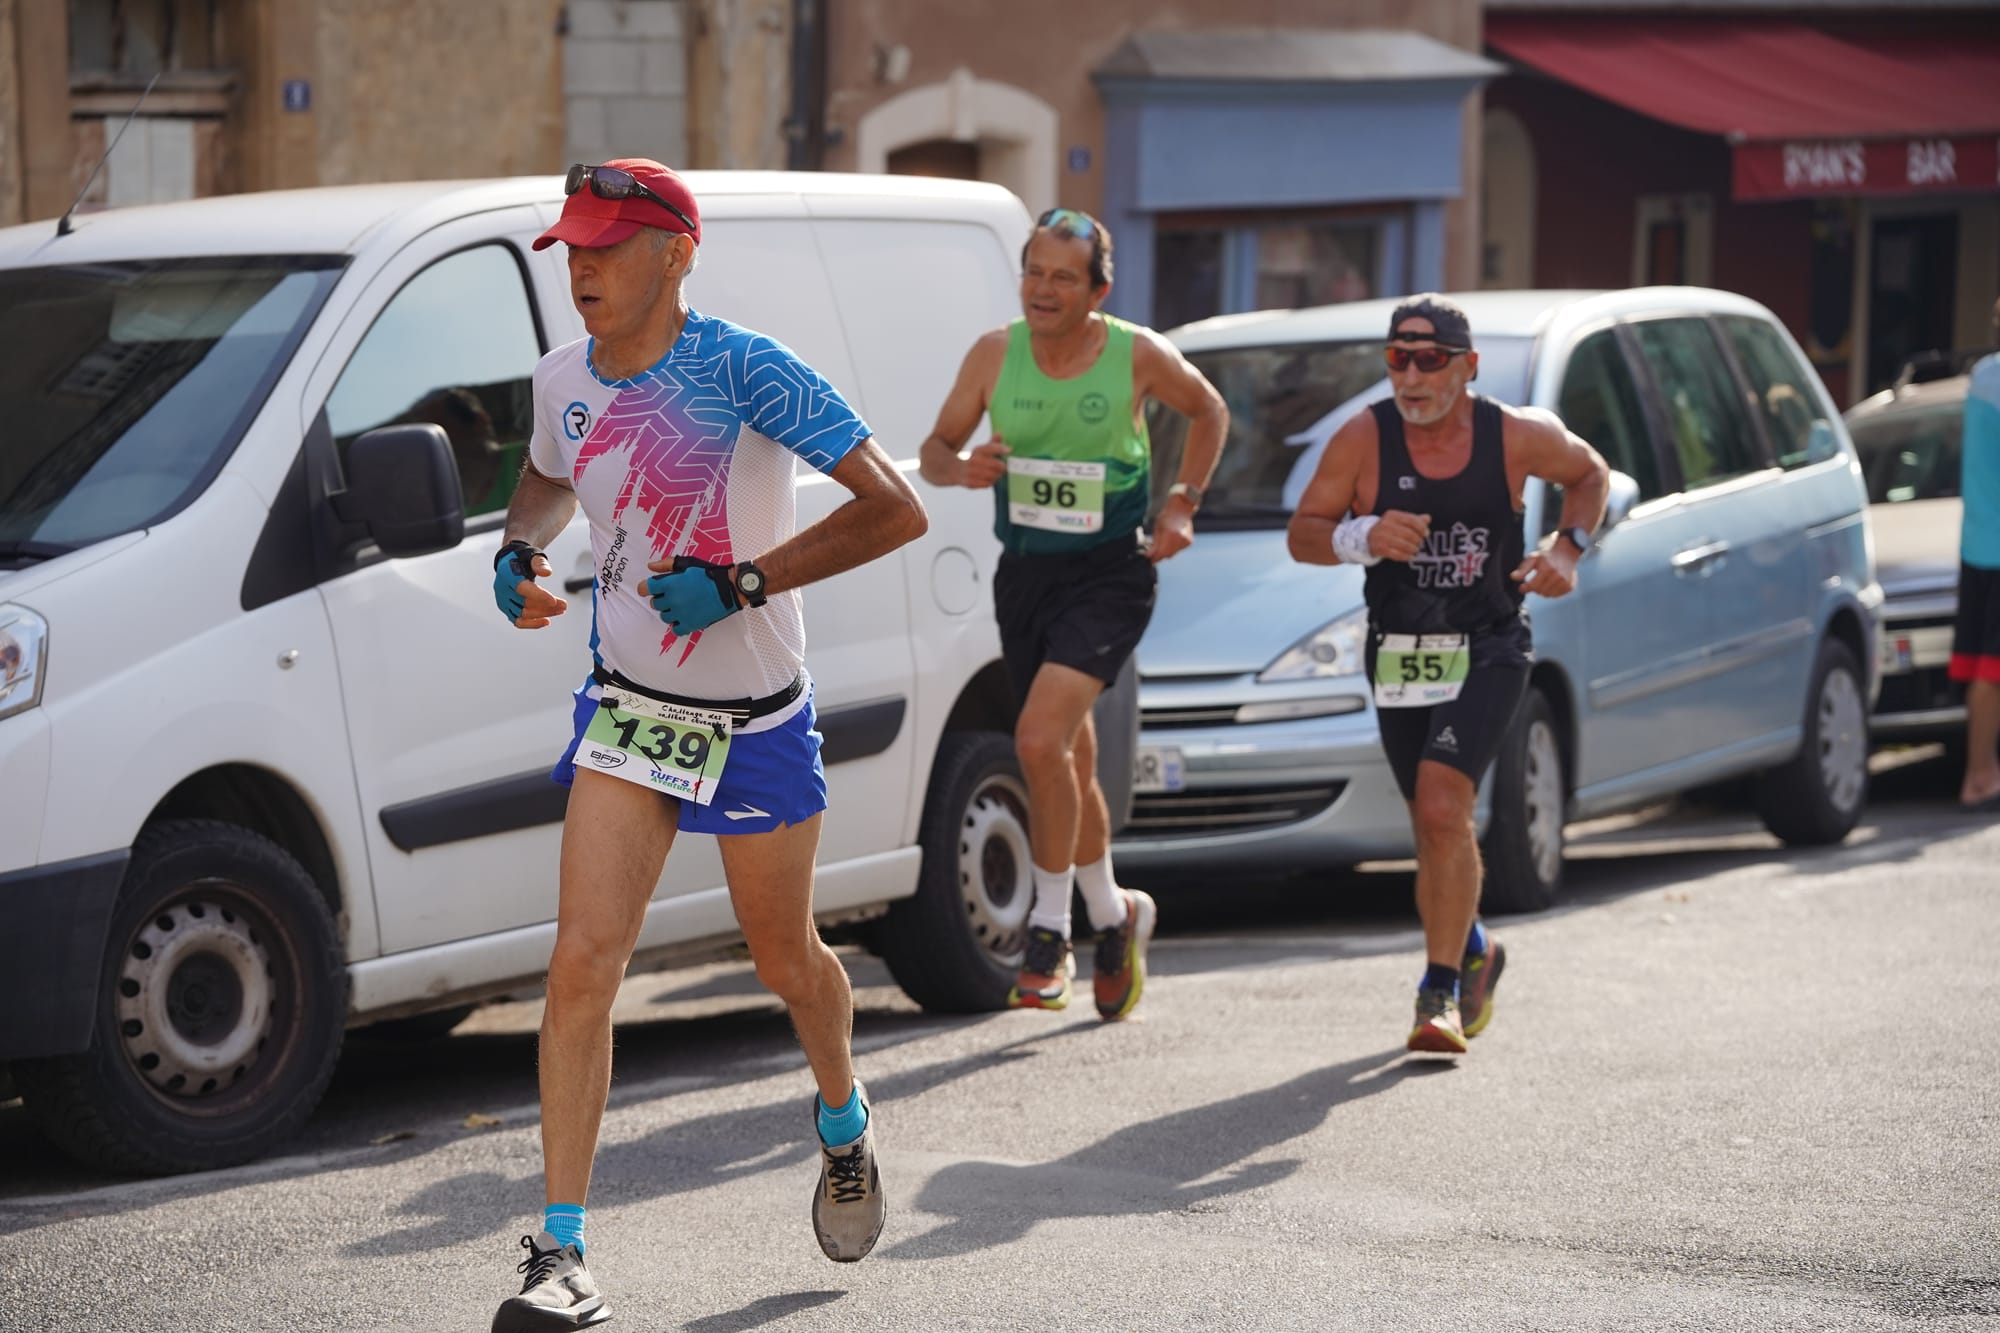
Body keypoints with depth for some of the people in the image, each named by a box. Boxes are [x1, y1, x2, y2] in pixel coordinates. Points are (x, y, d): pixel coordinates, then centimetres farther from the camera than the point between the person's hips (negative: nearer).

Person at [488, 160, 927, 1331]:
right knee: (583, 962, -11)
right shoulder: (565, 381, -1)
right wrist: (521, 550, 1)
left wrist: (742, 582, -27)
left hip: (756, 717, -3)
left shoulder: (744, 372, -19)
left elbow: (897, 510, -22)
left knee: (786, 958, 14)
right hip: (629, 707, 3)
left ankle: (845, 1120, 48)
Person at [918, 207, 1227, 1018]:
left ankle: (1049, 930, -8)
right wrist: (962, 468, -19)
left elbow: (1209, 413, 10)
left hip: (1108, 575, -4)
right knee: (1071, 763, 14)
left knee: (1039, 740, -22)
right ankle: (1114, 918, 35)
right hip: (1023, 572, 4)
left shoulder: (1138, 357, -9)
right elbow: (935, 450, 4)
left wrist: (1184, 504, 1)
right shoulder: (995, 355, -3)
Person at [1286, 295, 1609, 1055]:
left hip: (1487, 654, -3)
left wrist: (1568, 547, -7)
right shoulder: (1364, 439, -11)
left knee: (1442, 807, -22)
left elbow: (1588, 474, 11)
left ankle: (1441, 991, -14)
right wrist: (1360, 538, -26)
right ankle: (1472, 950, 43)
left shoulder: (1518, 436, -10)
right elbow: (1301, 535, -5)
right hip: (1399, 657, 3)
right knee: (1435, 827, 15)